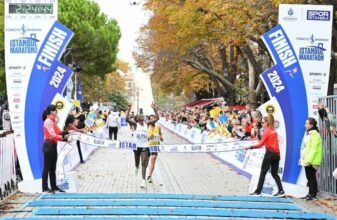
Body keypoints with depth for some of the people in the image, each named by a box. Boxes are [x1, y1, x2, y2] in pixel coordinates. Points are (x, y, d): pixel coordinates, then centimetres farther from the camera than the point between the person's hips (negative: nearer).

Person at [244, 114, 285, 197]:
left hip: (270, 153, -7)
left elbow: (261, 144, -10)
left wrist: (250, 147, -8)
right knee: (274, 173, 10)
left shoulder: (267, 131, -8)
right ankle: (281, 191, 0)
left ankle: (258, 191, 3)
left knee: (263, 172, 1)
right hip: (277, 153, 7)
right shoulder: (274, 131, 13)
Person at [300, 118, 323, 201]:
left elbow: (313, 149, -21)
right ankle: (311, 193, 18)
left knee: (311, 177, -5)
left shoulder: (315, 135, -14)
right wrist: (305, 159, 18)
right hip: (307, 160, 10)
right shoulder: (309, 134, 17)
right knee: (309, 177, 12)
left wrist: (309, 160, -24)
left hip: (311, 161, -10)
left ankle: (312, 194, -1)